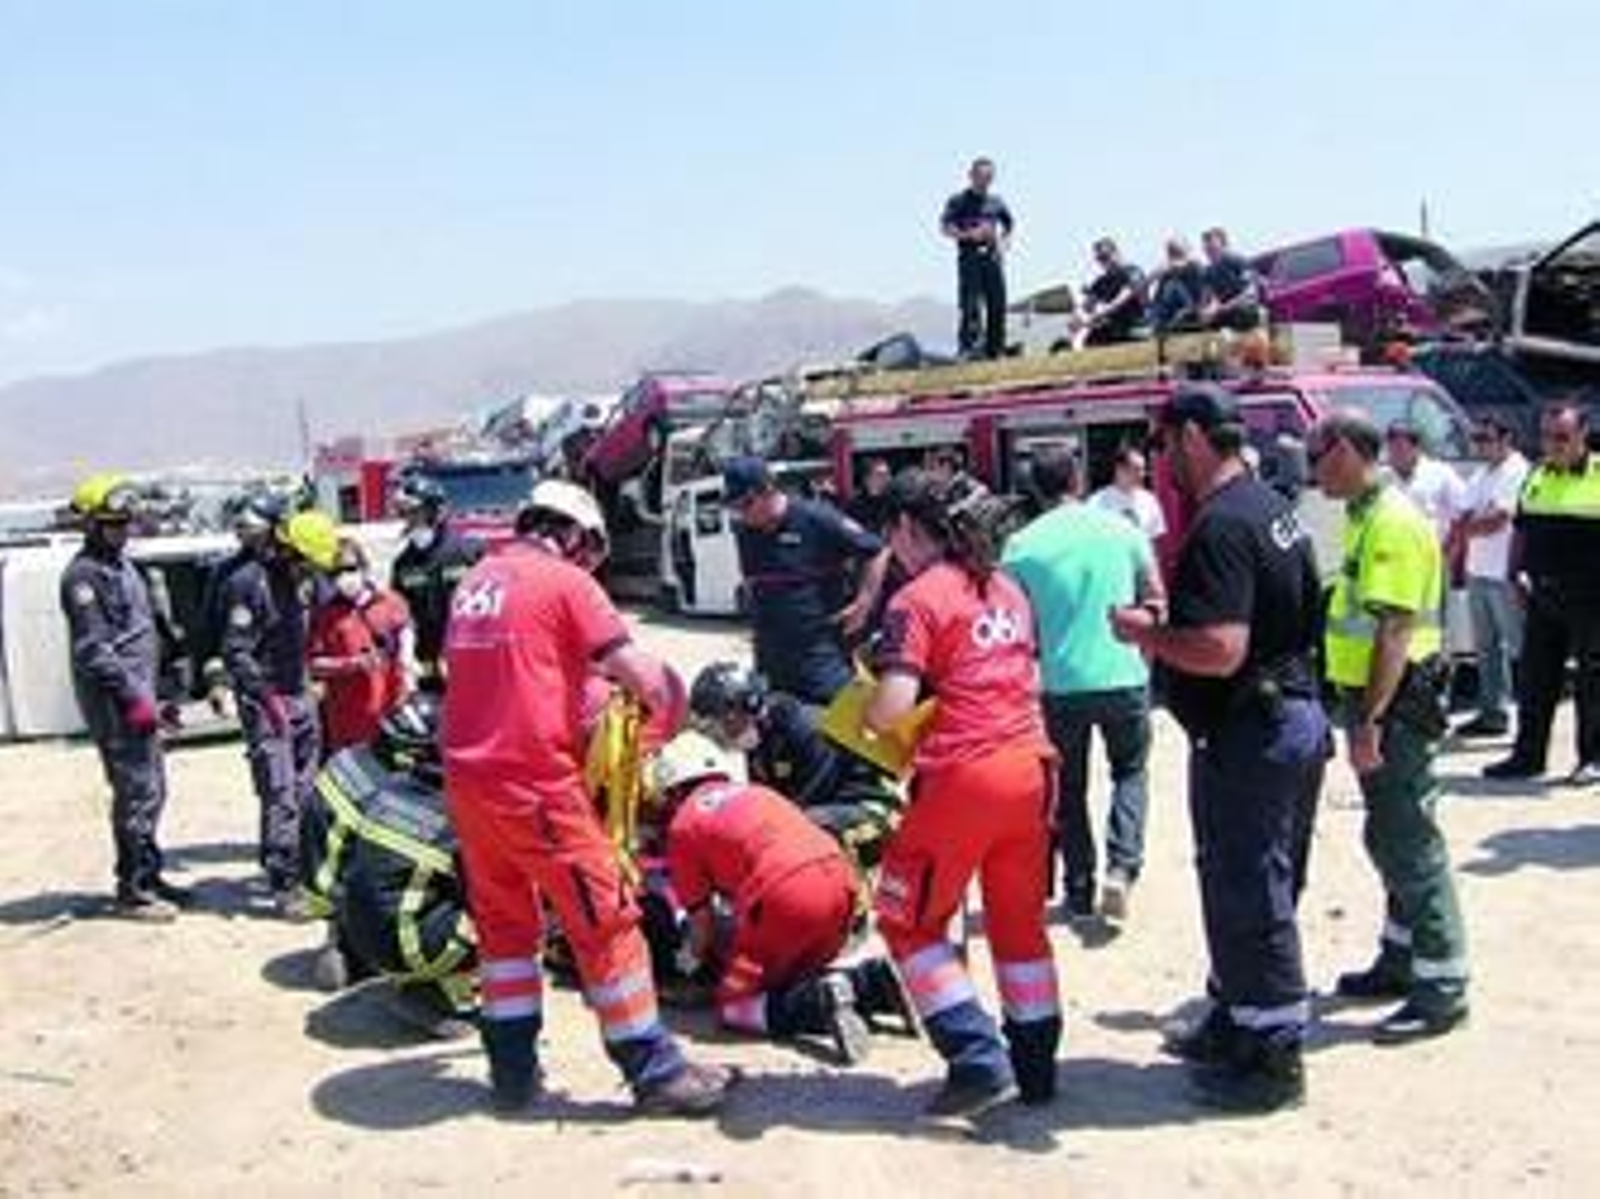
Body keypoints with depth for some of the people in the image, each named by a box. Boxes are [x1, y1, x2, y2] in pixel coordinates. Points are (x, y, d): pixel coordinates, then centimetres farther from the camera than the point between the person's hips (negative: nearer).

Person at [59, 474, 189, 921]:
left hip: (137, 694, 10)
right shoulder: (83, 575, -13)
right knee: (138, 793, -7)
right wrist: (133, 697, -21)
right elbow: (93, 649, -19)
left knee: (152, 789, 16)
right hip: (115, 702, -10)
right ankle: (132, 891, 0)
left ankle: (148, 875, 27)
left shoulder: (122, 565, 17)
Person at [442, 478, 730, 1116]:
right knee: (606, 920, 0)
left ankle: (513, 1070, 22)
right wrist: (667, 706, 10)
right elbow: (645, 675, -11)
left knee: (503, 921, 18)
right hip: (534, 781, -7)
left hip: (465, 777, 8)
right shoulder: (565, 581, -6)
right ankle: (654, 1070, 5)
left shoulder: (474, 582, 15)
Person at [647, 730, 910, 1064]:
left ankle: (821, 1002, -19)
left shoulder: (682, 825, 14)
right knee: (798, 974, 27)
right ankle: (878, 980, 4)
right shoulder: (755, 792, 31)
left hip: (786, 896, -7)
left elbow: (702, 921, 15)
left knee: (733, 1006, 5)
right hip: (841, 883, 7)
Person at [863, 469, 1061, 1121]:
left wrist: (864, 715, 3)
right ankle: (1035, 1067, 25)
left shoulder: (918, 599, -9)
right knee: (1020, 921, 18)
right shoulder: (1008, 589, 13)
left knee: (910, 921, 9)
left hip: (962, 776, -7)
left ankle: (978, 1059, 1)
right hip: (1031, 767, 7)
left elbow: (892, 707, -18)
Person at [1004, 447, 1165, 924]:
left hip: (1063, 683, 0)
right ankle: (1122, 866, 0)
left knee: (1069, 790, 16)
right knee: (1130, 772, 20)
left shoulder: (1021, 545, -5)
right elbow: (1155, 600, 5)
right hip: (1124, 675, 0)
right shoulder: (1121, 529, -2)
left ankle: (1080, 894, 19)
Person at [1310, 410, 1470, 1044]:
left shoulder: (1393, 523, -18)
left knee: (1410, 844, -5)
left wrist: (1370, 720, -25)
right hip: (1372, 699, 10)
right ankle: (1400, 960, 31)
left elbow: (1396, 630, -24)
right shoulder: (1364, 516, 14)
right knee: (1388, 837, 19)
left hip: (1396, 705, -10)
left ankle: (1442, 989, 3)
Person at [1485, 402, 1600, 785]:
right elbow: (1522, 528, 19)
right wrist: (1519, 570, 7)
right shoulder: (1537, 476, 12)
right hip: (1542, 596, 6)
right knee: (1535, 680, 10)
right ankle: (1527, 755, 18)